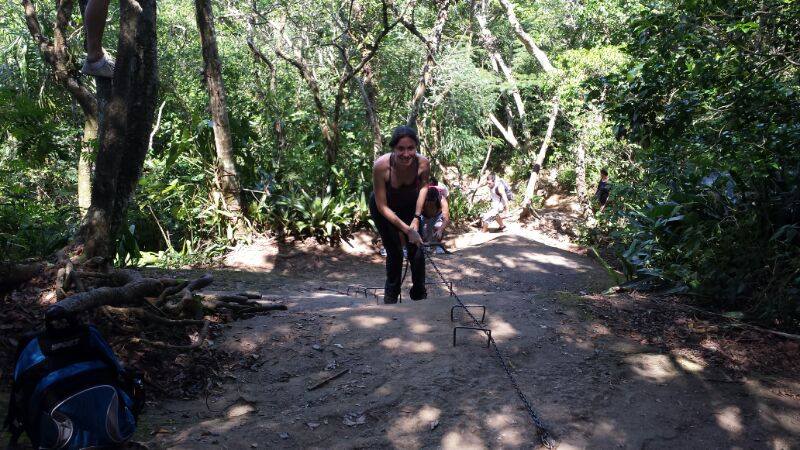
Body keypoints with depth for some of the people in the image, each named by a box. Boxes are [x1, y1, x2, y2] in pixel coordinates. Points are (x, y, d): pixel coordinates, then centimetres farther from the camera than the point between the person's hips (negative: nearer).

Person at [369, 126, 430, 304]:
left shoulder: (423, 163, -31)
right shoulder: (381, 166, -39)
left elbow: (423, 186, -5)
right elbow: (382, 206, -28)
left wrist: (417, 217, -12)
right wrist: (406, 229, -28)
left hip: (409, 206, 2)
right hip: (383, 209, -2)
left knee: (416, 250, -2)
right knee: (394, 252, 1)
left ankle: (419, 294, 22)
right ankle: (391, 295, 28)